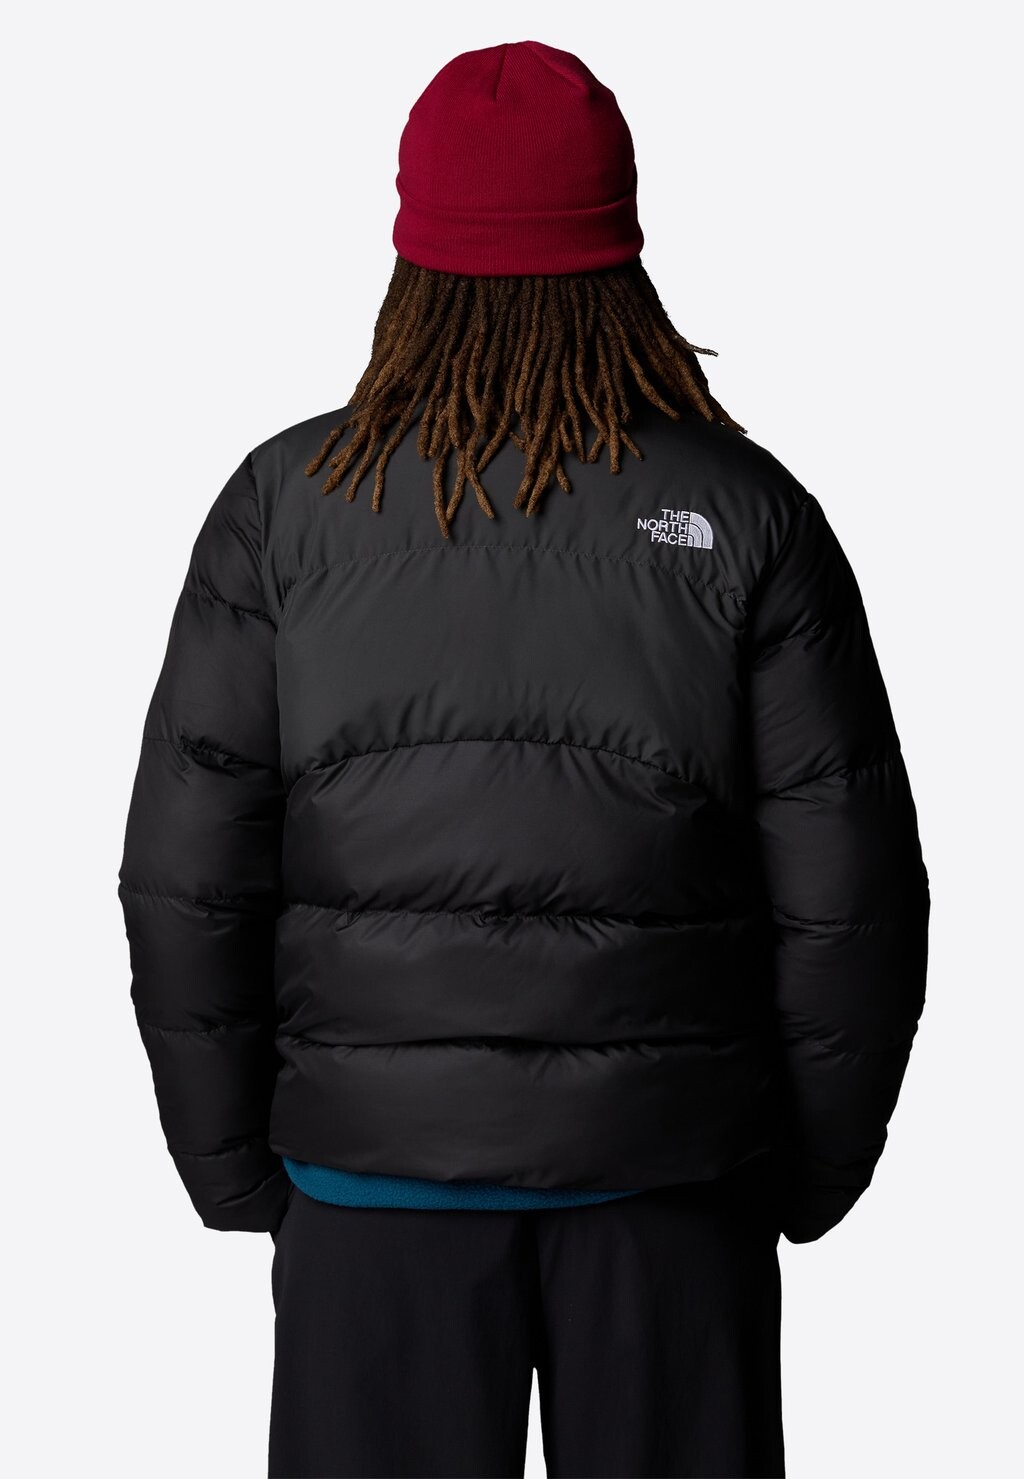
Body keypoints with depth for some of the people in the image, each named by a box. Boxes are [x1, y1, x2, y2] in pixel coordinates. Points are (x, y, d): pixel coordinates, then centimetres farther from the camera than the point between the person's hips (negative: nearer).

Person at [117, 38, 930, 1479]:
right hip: (669, 1156, 0)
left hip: (380, 1155, 0)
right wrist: (816, 1165, 9)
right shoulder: (746, 513, -5)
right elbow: (849, 885, -4)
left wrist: (231, 1162, 7)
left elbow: (189, 871, -4)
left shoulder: (288, 504, -5)